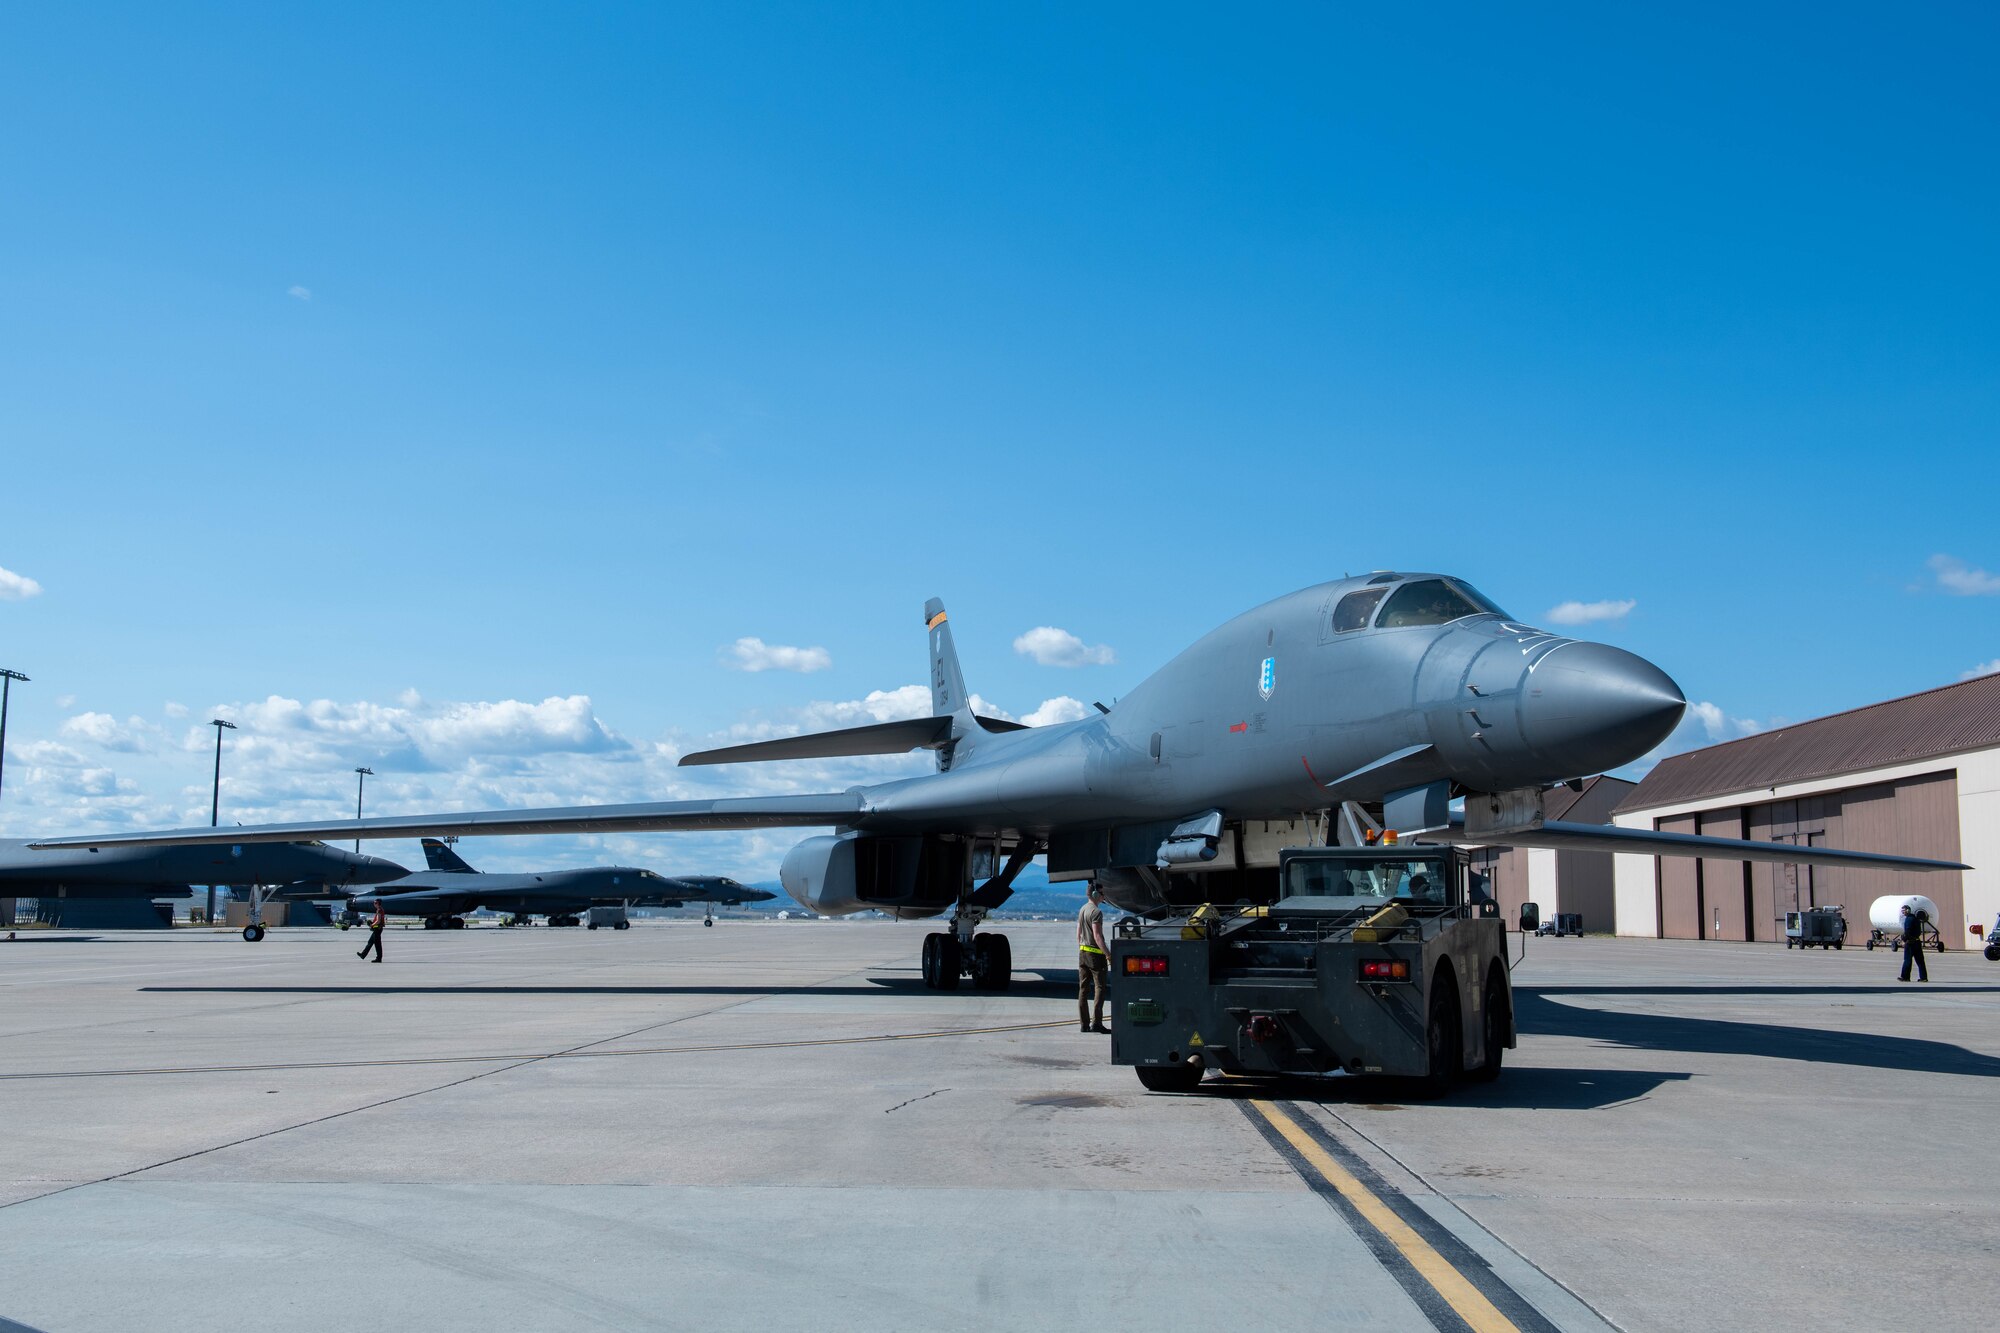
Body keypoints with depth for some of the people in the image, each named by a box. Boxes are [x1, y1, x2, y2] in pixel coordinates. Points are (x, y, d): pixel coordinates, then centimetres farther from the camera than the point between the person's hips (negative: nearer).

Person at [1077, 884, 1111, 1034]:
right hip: (1095, 954, -9)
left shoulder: (1082, 910, 12)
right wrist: (1108, 954, -19)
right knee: (1100, 988, -4)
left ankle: (1084, 1023, 10)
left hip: (1082, 953, 9)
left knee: (1083, 989, 8)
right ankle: (1096, 1023, -8)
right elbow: (1097, 936, -21)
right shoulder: (1096, 912, -15)